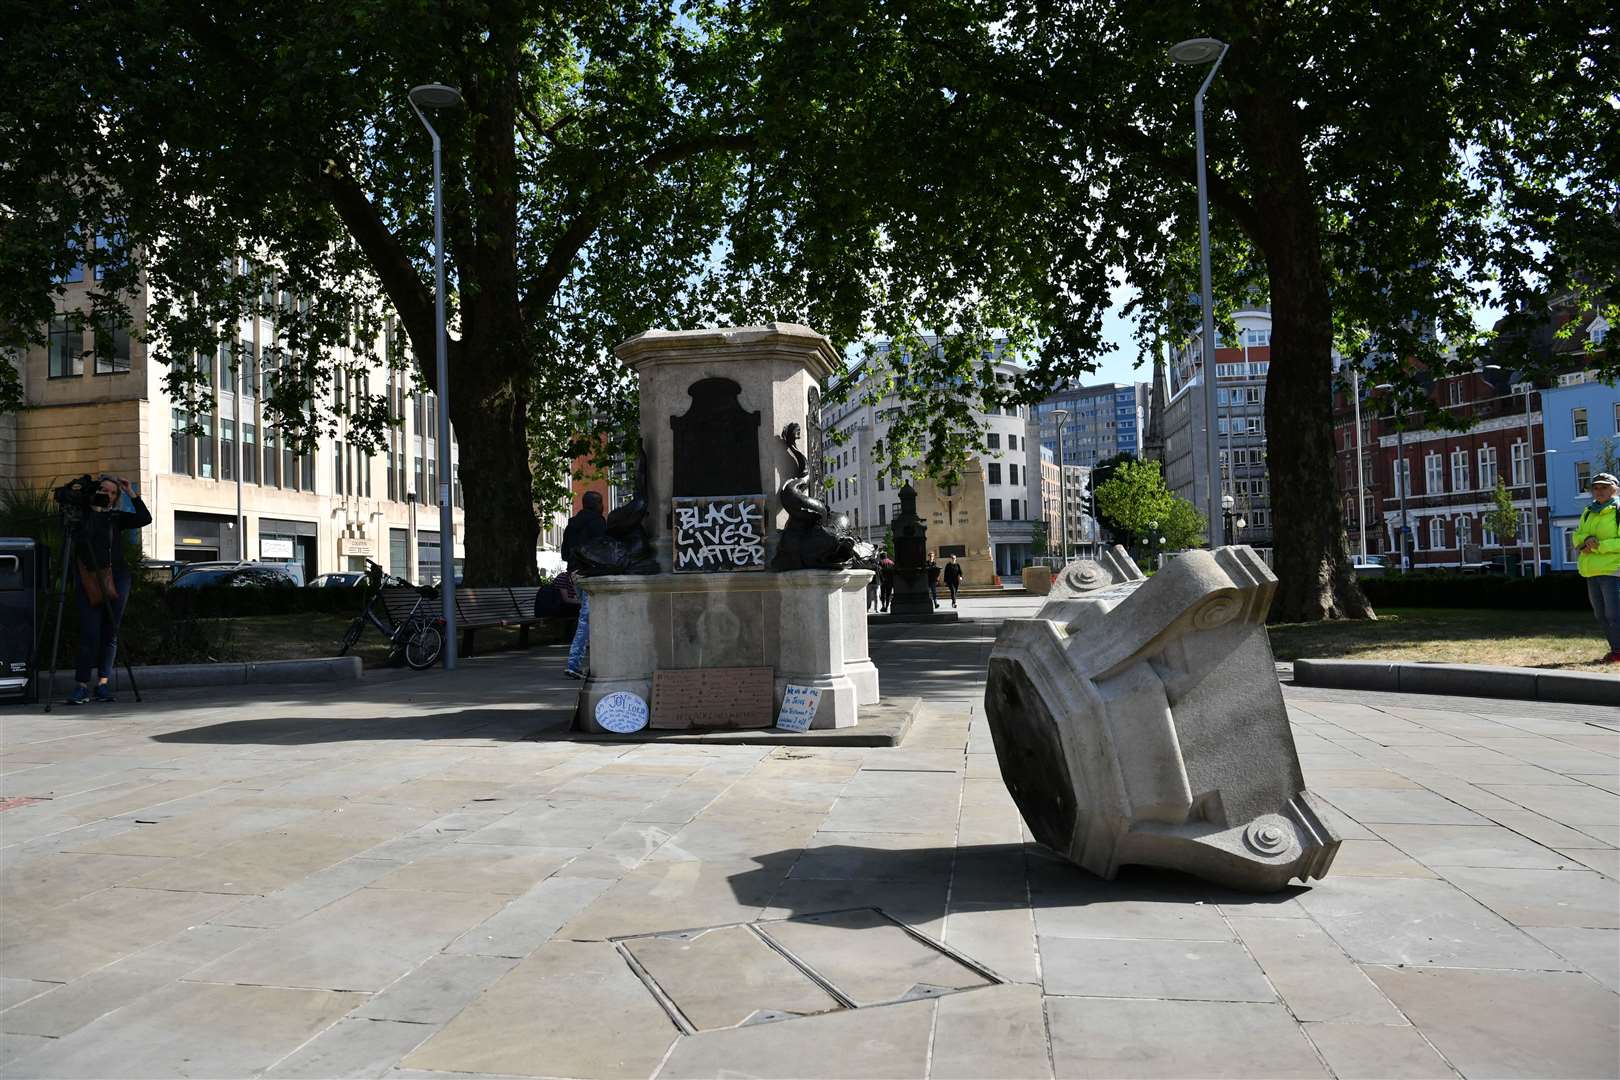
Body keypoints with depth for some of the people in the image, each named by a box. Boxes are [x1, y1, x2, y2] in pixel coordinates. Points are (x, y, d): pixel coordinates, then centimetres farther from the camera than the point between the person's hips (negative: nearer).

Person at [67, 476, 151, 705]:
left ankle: (103, 684, 5)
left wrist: (131, 493, -1)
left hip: (116, 578, 2)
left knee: (110, 633, 1)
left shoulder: (116, 518, 13)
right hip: (89, 581, -2)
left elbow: (145, 518, 1)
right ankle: (82, 686, -5)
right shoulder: (82, 515, 10)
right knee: (90, 633, -8)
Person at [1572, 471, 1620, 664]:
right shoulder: (1588, 513, 16)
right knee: (1601, 615, 12)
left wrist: (1599, 546, -17)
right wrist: (1586, 540, -9)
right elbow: (1576, 537, 13)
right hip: (1592, 572, 8)